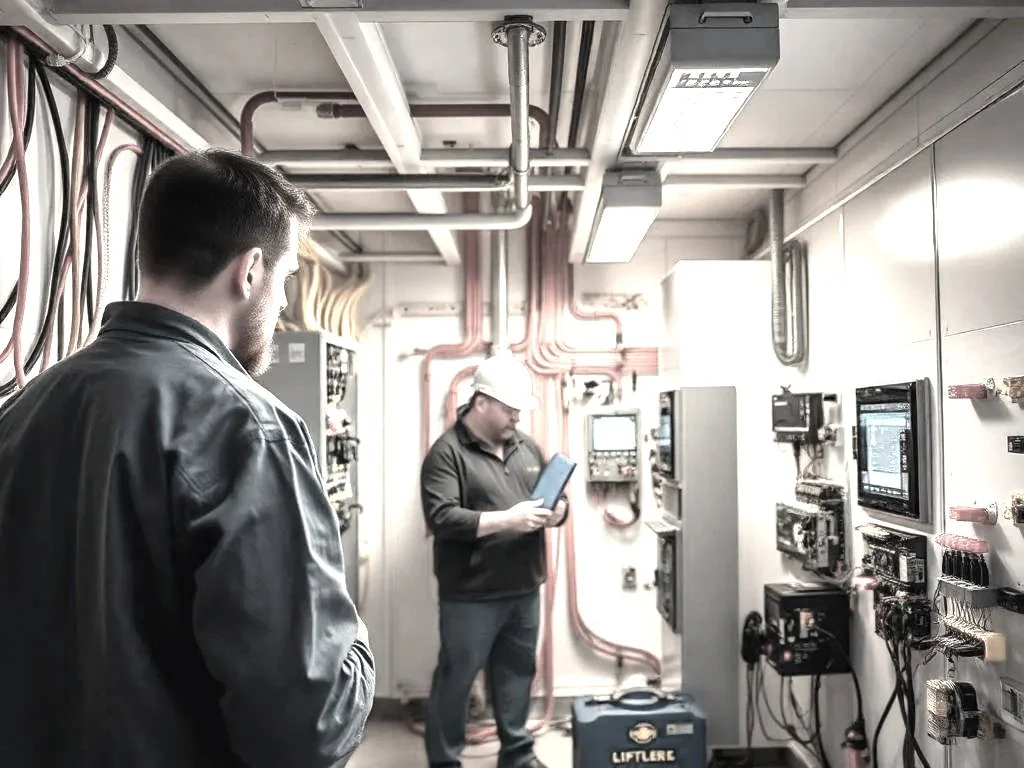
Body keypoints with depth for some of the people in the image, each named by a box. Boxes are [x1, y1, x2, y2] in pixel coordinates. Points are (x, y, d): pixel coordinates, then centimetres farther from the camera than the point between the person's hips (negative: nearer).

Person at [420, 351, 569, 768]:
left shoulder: (527, 446, 9)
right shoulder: (447, 452, -12)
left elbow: (555, 497, 17)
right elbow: (441, 518, -22)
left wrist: (557, 510, -7)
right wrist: (507, 519, -26)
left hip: (524, 590, 6)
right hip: (470, 596, -6)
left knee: (518, 673, 18)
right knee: (456, 679, 7)